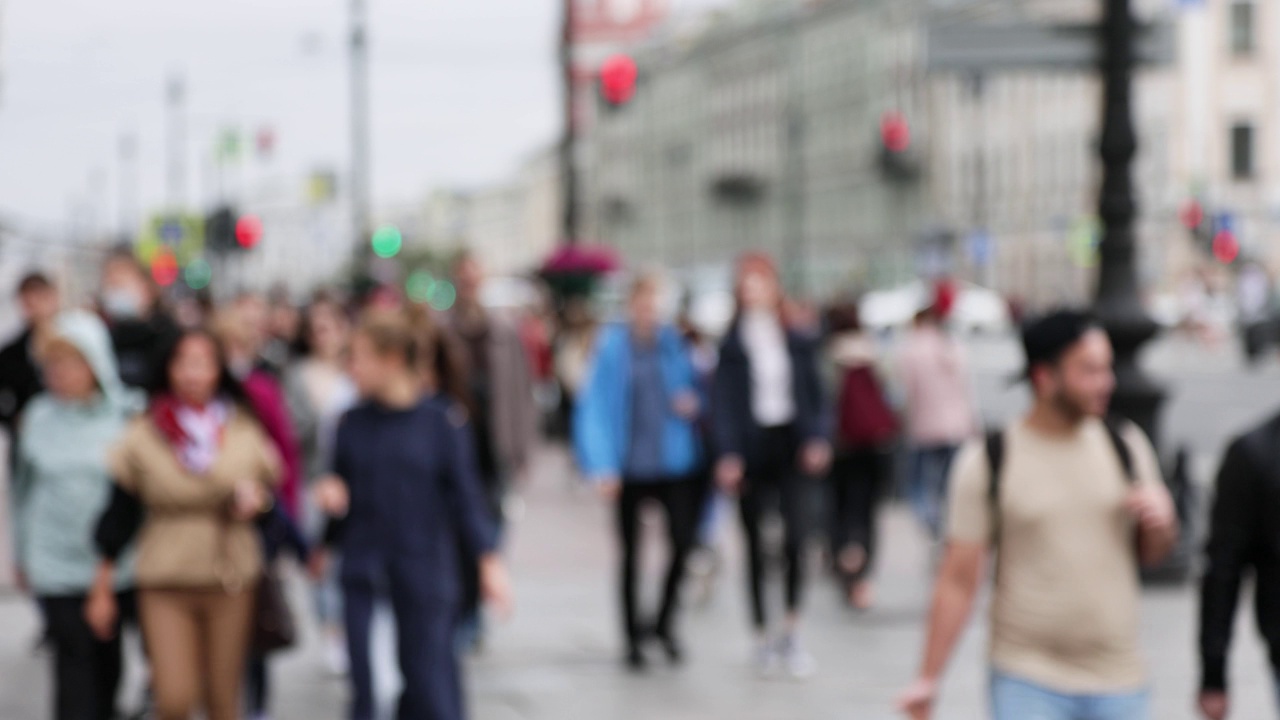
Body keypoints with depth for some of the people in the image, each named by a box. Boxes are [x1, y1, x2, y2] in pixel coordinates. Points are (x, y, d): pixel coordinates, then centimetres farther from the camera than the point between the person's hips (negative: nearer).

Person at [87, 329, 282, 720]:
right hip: (164, 584, -1)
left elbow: (270, 485, 14)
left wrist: (256, 497, -10)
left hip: (231, 581, 1)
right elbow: (119, 515, 5)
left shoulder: (244, 431, 3)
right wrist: (102, 588, 6)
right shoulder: (142, 437, 0)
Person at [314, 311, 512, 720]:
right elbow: (344, 489, 14)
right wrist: (332, 493, -9)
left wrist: (488, 561, -9)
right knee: (363, 684, 1)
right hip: (363, 569, 3)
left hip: (425, 570, -3)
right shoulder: (354, 423, 5)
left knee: (429, 678, 1)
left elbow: (464, 492, -3)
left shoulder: (441, 420, -5)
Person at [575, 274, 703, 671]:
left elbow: (694, 383, 17)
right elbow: (595, 406, -5)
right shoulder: (612, 348, -4)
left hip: (674, 462, 2)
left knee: (683, 541, -10)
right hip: (630, 466, -1)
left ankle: (665, 621, 13)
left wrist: (692, 403, -7)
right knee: (631, 551, 6)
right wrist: (603, 466, -12)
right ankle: (633, 634, 20)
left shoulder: (674, 344, 3)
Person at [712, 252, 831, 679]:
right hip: (751, 448, -1)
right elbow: (724, 402, -3)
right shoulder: (733, 344, 1)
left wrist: (817, 439, -4)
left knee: (798, 538, -14)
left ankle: (791, 634, -4)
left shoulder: (798, 342, 8)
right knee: (756, 545, 7)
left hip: (791, 445, 1)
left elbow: (815, 395, 10)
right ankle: (762, 637, 19)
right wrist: (728, 455, -13)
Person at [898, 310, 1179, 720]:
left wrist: (1160, 523, -8)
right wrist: (929, 680, -4)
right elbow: (959, 580, -3)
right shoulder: (987, 462, -5)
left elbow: (1152, 555, 15)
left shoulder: (1126, 445, 5)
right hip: (1027, 682, -3)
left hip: (1118, 684, 4)